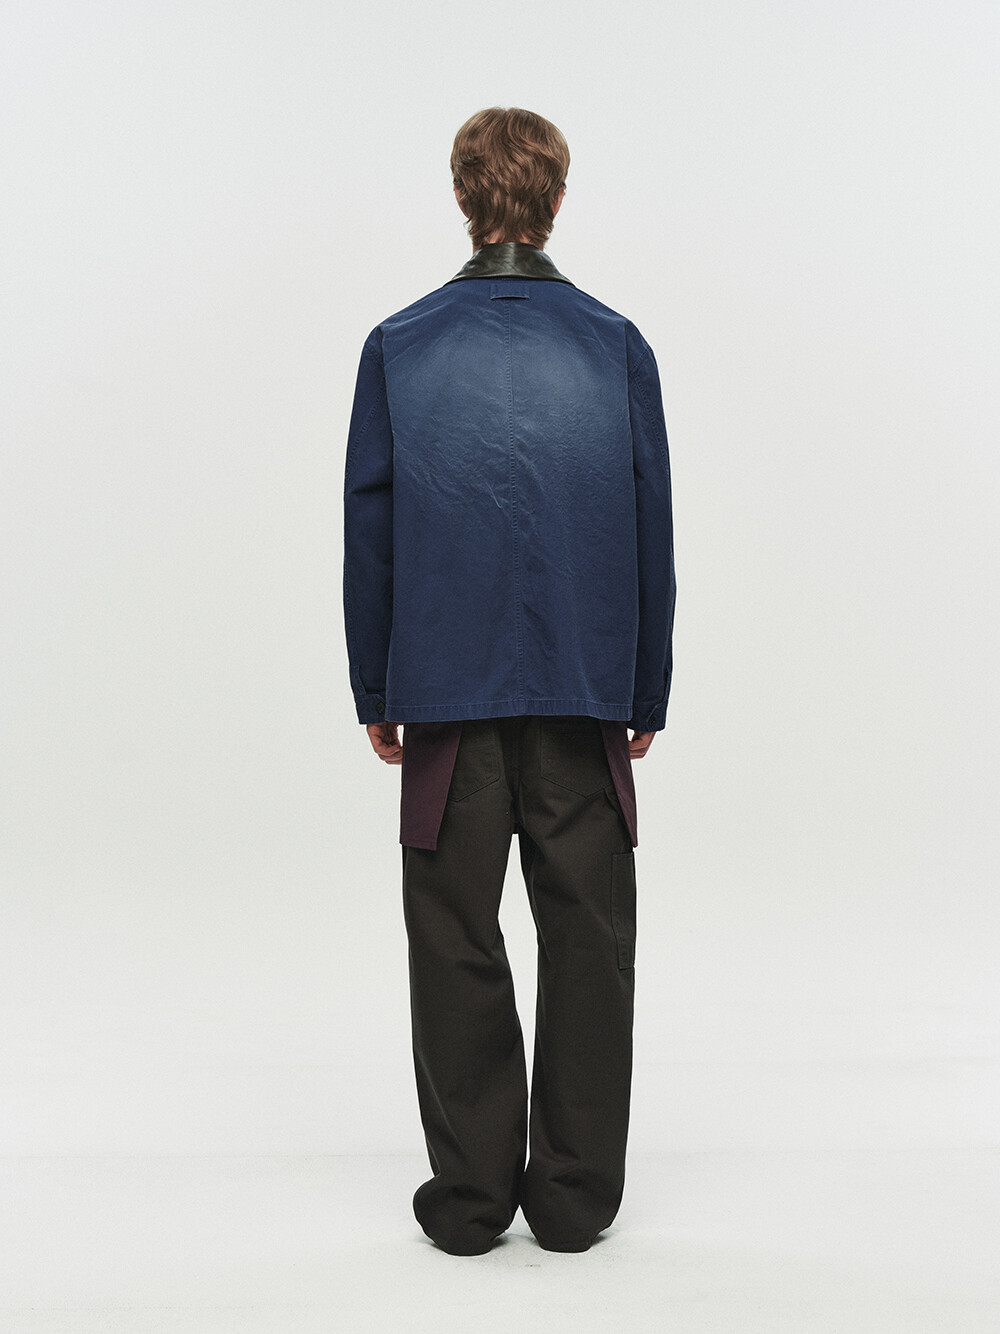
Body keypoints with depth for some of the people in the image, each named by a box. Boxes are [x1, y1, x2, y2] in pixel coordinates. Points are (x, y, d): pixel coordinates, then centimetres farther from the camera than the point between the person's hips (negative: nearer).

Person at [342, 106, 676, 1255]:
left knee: (457, 943, 8)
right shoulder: (615, 345, 1)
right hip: (585, 689, 1)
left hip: (446, 687, 0)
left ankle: (470, 1193, 16)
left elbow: (368, 534, 1)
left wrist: (376, 693, 10)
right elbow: (652, 534, 3)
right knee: (587, 937, 9)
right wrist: (646, 695, 12)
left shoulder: (398, 348, 0)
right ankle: (576, 1194, 17)